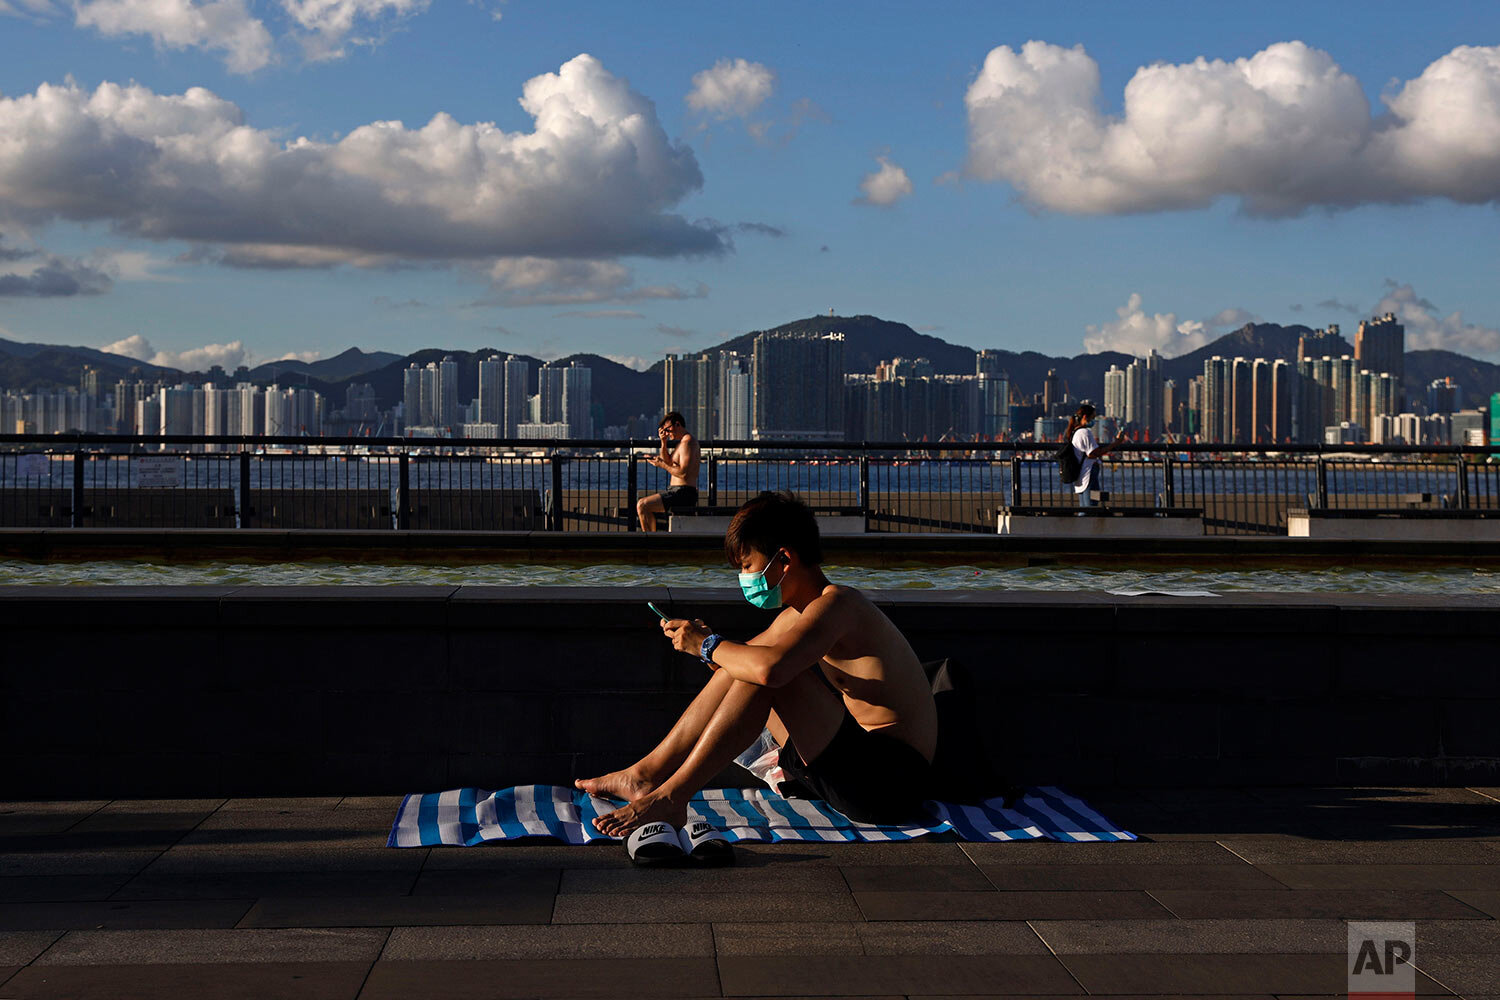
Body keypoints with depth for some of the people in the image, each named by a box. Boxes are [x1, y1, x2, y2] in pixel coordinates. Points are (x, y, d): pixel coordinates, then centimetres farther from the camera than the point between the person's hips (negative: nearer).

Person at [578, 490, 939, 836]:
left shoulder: (838, 603, -17)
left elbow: (770, 667, -34)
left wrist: (707, 645, -16)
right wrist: (701, 638, 3)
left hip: (892, 781, -10)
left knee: (762, 672, -23)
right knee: (742, 668, 12)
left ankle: (669, 797, -20)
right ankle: (648, 773, 9)